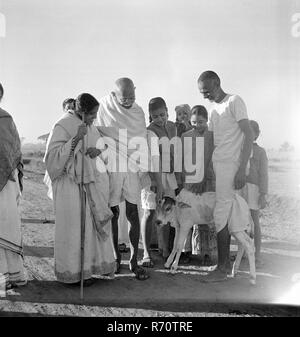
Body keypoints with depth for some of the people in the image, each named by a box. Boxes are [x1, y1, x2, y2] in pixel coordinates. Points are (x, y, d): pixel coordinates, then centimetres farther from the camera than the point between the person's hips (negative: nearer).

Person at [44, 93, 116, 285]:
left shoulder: (89, 125, 8)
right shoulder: (62, 126, -14)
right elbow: (53, 155, -22)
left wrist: (96, 150, -6)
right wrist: (76, 138, -31)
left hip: (90, 182, 8)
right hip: (70, 182, -8)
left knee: (96, 222, 12)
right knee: (74, 226, -2)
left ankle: (97, 263, 27)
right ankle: (73, 272, 11)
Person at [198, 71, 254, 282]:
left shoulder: (234, 101, -5)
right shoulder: (214, 109, 19)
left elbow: (249, 136, -12)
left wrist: (242, 169, -17)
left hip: (231, 166, -7)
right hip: (217, 166, 7)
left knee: (221, 216, -7)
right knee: (225, 216, 9)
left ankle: (222, 268, 2)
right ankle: (226, 263, 17)